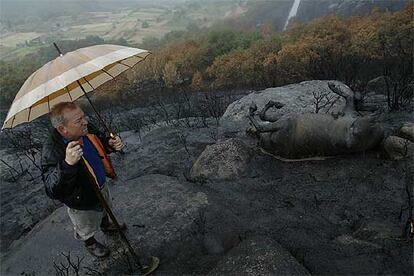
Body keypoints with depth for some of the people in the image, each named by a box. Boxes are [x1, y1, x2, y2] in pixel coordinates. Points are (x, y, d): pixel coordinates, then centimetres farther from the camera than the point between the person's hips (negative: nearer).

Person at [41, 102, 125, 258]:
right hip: (82, 201, -6)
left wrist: (112, 144, -21)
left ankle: (106, 225, 70)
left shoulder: (87, 131, -20)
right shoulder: (52, 152, -39)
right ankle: (90, 243, 60)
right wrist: (67, 164, -61)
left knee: (104, 210, 37)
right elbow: (53, 191, -45)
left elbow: (101, 142, 2)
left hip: (101, 185, 6)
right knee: (86, 228, 26)